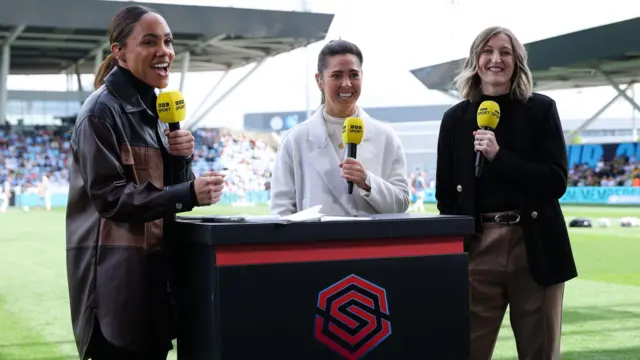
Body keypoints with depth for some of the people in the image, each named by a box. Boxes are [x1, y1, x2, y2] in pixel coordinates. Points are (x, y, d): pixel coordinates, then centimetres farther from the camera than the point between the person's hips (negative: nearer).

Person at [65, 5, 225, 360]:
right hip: (114, 273, -8)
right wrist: (190, 194, -25)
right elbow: (108, 196, -19)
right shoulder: (102, 110, -12)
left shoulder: (151, 108, 15)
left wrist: (181, 157, -4)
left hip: (152, 265, 8)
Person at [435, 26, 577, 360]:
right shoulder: (455, 118, 8)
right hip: (477, 247, 1)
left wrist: (499, 156, -15)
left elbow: (557, 182, -5)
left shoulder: (541, 109, 4)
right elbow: (445, 195, 9)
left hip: (534, 246, -1)